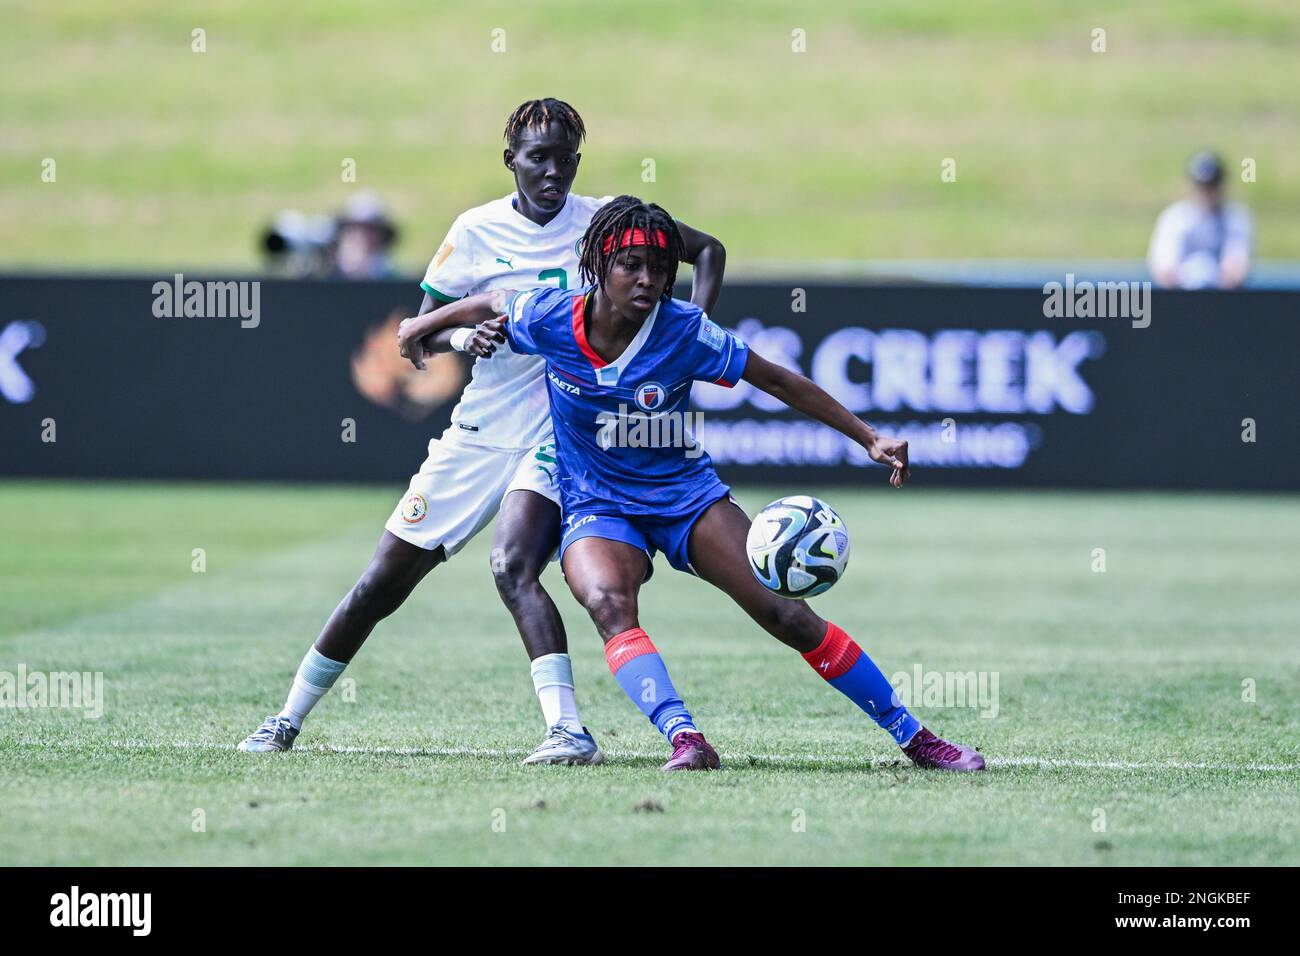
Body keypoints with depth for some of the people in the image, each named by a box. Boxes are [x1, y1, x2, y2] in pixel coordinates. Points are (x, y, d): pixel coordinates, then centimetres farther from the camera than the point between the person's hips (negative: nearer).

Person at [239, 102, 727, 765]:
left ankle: (568, 730, -33)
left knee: (513, 566, -29)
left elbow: (708, 251, 8)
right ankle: (288, 720, 21)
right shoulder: (477, 232, -2)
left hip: (561, 432, -3)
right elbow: (421, 336, 1)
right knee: (382, 584, 6)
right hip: (480, 431, 3)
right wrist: (461, 333, -22)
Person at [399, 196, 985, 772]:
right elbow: (490, 306, 9)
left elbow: (778, 381, -8)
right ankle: (685, 739, -48)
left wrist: (870, 439, -10)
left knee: (786, 614, -12)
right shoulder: (551, 319, -14)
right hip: (597, 507, 0)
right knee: (609, 604, -34)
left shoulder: (685, 333, -17)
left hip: (687, 496, 0)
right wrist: (421, 328, 24)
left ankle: (913, 737, -1)